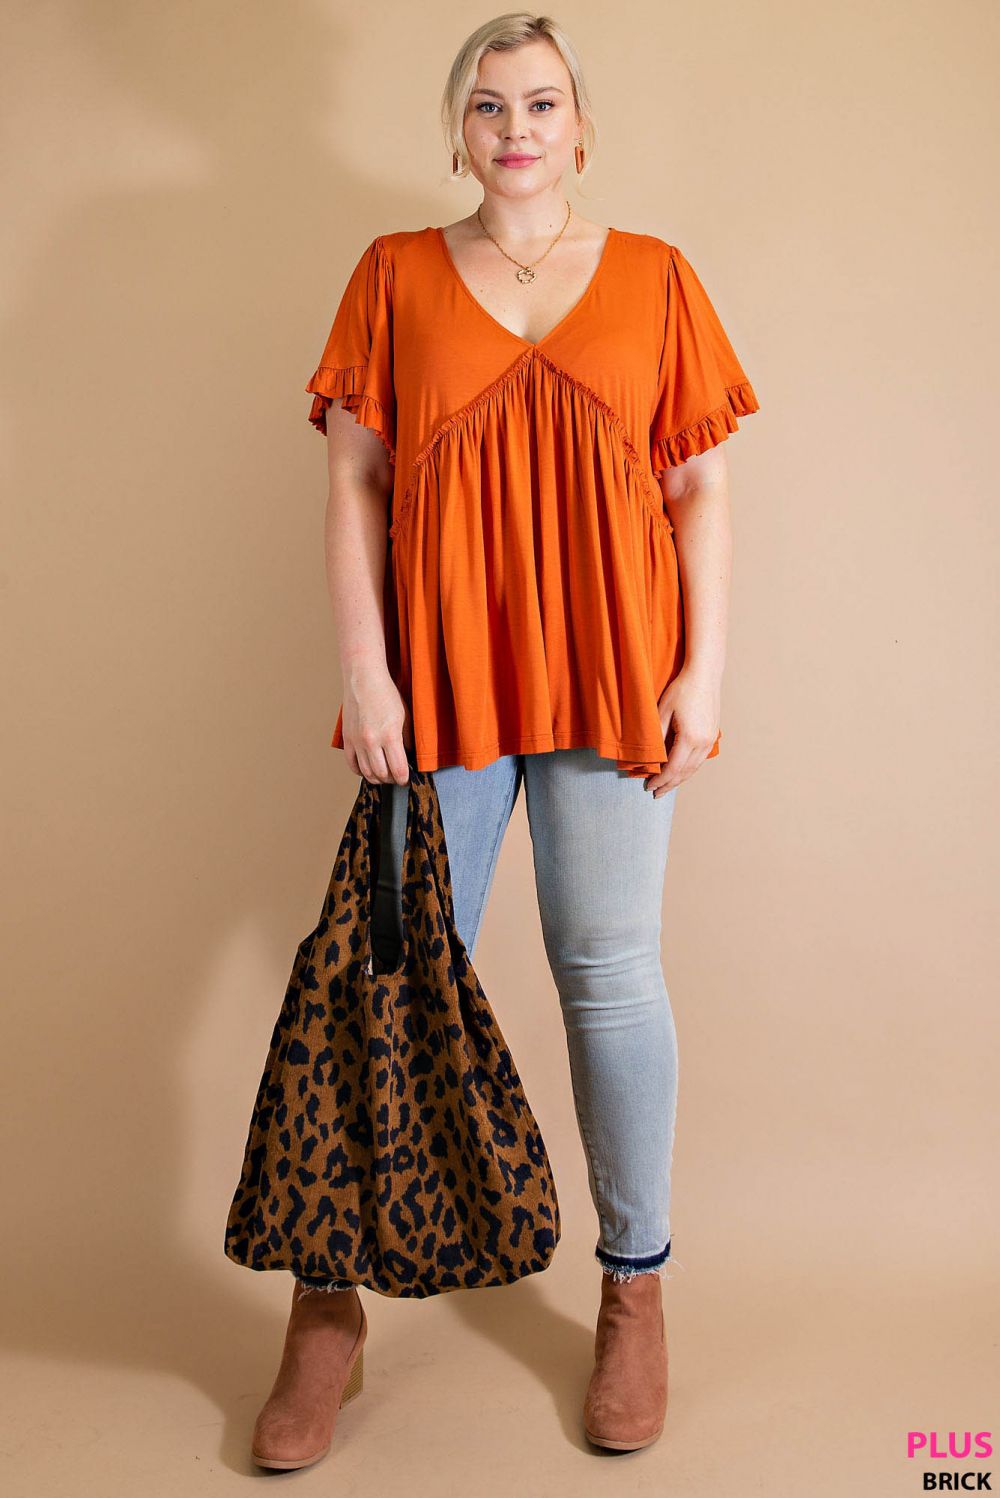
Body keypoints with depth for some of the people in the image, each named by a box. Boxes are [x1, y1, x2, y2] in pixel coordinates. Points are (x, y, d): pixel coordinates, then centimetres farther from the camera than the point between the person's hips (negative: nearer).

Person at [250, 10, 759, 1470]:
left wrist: (704, 669, -3)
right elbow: (354, 484, 3)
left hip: (611, 668, 0)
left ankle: (636, 1290, 22)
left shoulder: (656, 278, 9)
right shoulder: (395, 276, 8)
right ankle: (329, 1310, 16)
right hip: (436, 674, 0)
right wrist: (363, 667, -5)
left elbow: (701, 487, 6)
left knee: (609, 971, 4)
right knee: (401, 976, 2)